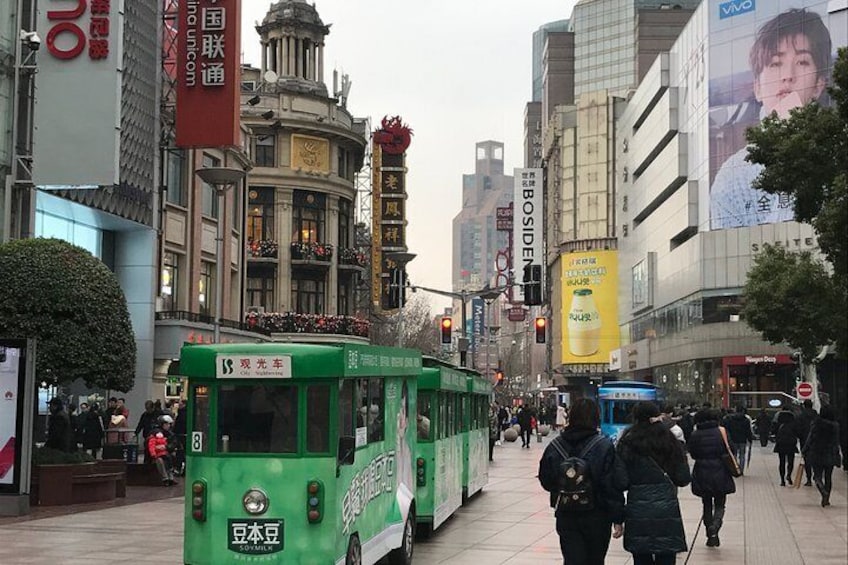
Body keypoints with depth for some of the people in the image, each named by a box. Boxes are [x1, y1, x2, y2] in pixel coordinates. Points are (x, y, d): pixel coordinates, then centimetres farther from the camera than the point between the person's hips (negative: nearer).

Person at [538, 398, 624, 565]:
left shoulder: (554, 446, -1)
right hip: (596, 516, -2)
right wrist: (618, 519, -7)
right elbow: (613, 485, -13)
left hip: (565, 516, 2)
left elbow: (545, 481, 7)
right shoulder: (604, 446, -13)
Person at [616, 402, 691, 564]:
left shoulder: (627, 444, -4)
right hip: (667, 511, 1)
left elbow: (621, 482, -9)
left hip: (637, 511, -1)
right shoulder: (671, 442, 1)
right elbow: (683, 479, 1)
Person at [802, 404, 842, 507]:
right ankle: (826, 499, 14)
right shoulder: (835, 426, -5)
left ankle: (824, 492, -25)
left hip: (816, 454, -2)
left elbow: (810, 438, -7)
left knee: (818, 476, 3)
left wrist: (804, 451, 2)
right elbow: (836, 442, -1)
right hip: (830, 455, 2)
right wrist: (836, 454, 11)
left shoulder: (815, 424, -9)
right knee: (828, 477, 13)